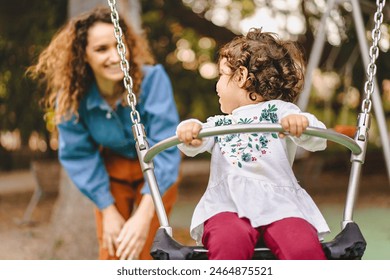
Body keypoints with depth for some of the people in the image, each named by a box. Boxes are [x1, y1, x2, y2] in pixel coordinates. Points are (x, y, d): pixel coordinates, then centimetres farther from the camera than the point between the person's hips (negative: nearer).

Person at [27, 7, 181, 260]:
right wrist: (108, 210, -13)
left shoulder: (152, 78, -33)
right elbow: (79, 155, -10)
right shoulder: (71, 96, -24)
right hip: (112, 170, 2)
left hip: (156, 171, -2)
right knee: (111, 254, 4)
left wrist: (145, 214, -42)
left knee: (151, 253, -3)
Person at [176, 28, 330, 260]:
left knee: (304, 247, -34)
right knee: (230, 242, -36)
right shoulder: (218, 124, 35)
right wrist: (189, 130, -11)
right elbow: (193, 146, 15)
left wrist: (301, 123, -17)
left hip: (279, 206, -2)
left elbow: (317, 141, 7)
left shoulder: (279, 110, 22)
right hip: (227, 206, 2)